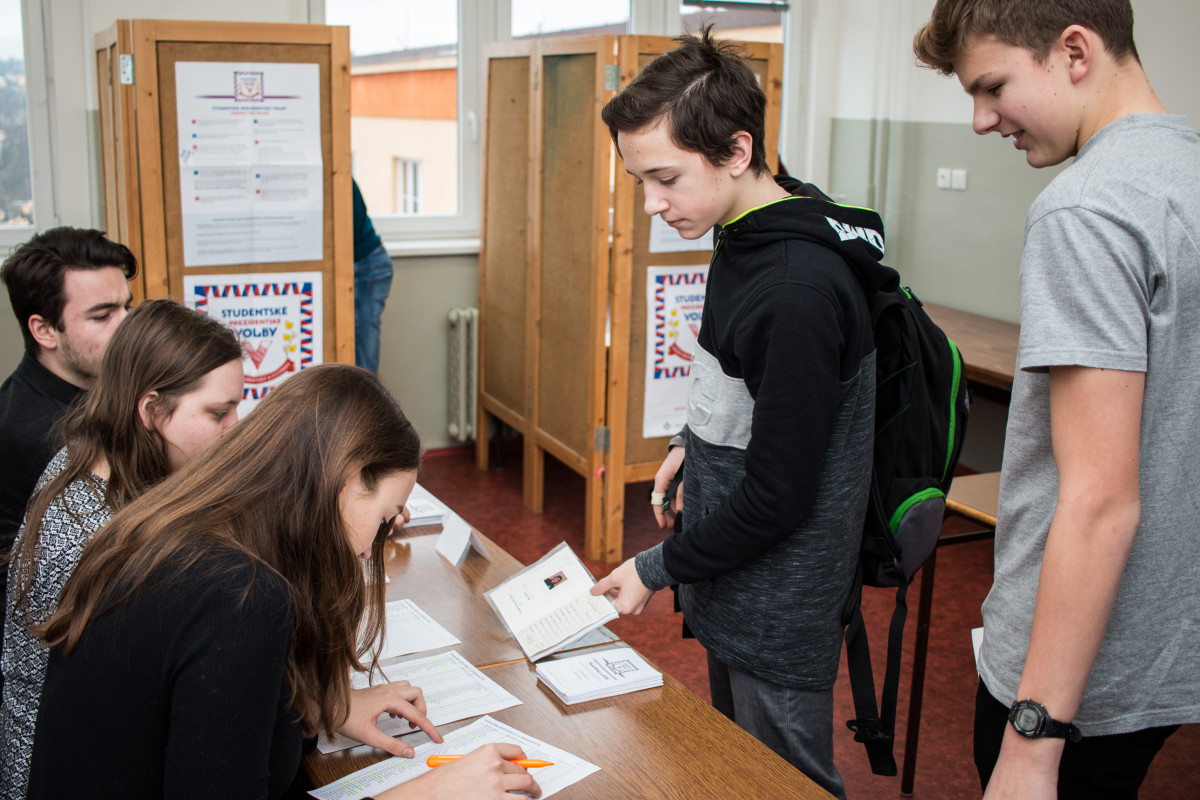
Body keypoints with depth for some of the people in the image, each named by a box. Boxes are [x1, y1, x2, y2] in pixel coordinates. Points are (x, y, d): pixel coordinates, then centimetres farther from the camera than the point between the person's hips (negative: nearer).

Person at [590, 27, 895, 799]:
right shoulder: (748, 240, 1)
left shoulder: (800, 288, -29)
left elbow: (778, 494, -25)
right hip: (734, 586, 9)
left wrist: (658, 568, -15)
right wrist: (694, 444, 10)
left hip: (780, 617, -9)